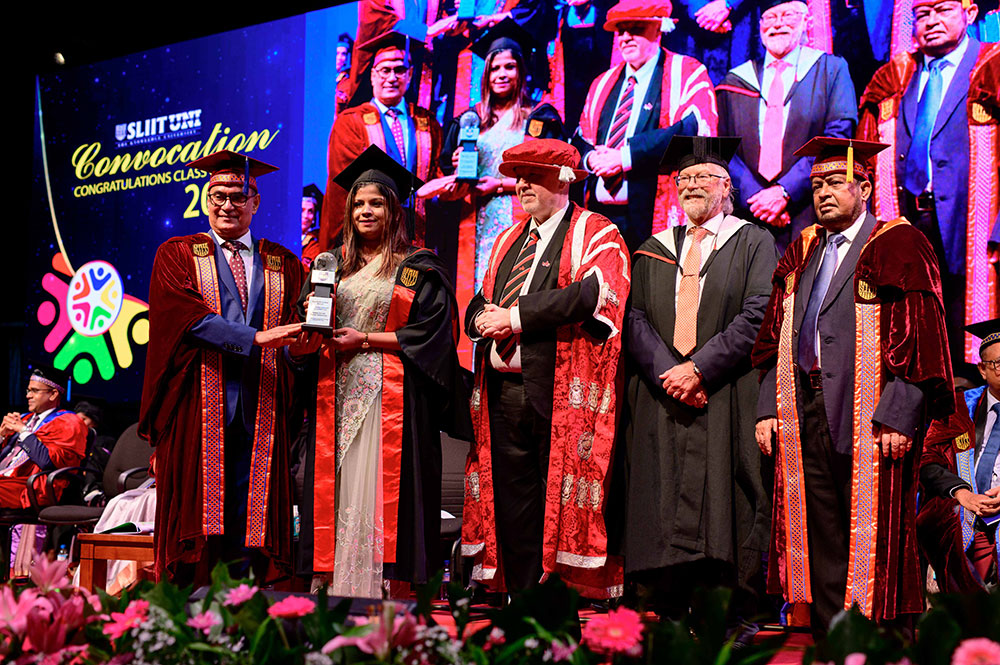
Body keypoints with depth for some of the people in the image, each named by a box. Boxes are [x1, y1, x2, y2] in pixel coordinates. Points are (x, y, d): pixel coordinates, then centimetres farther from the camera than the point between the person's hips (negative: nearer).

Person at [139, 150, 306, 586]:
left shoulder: (283, 264, 18)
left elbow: (294, 331, 12)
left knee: (250, 529, 1)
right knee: (197, 523, -4)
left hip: (260, 414, 3)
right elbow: (189, 320, -7)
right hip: (198, 413, -2)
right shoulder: (177, 255, 9)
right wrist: (255, 337, -16)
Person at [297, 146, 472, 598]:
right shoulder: (333, 264, 16)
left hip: (391, 392, -4)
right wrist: (313, 333, -7)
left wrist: (365, 339, -10)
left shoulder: (416, 269, 2)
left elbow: (429, 331, -6)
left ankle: (383, 585, -5)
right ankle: (331, 581, 5)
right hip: (337, 391, 4)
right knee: (335, 483, 1)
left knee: (380, 484, -8)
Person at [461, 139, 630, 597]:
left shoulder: (596, 235, 2)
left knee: (561, 507, -6)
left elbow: (590, 293, -16)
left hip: (560, 394, -6)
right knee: (510, 503, 6)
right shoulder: (508, 240, 23)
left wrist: (517, 316, -14)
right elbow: (477, 307, 20)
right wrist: (484, 317, -5)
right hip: (504, 390, 6)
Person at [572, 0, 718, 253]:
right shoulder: (603, 83, 22)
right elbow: (580, 140, 23)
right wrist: (591, 158, -4)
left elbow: (694, 130, -12)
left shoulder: (686, 73, 4)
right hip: (599, 213, 5)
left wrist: (626, 157, -15)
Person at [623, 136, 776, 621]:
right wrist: (669, 373, -9)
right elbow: (636, 320, 7)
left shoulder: (754, 244, 8)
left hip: (726, 403, -3)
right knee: (664, 521, -1)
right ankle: (669, 622, 4)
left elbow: (757, 318, -5)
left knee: (723, 523, -8)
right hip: (661, 402, 3)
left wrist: (699, 368, -13)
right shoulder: (653, 251, 18)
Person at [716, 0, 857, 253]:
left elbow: (838, 139, -2)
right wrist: (754, 196, -9)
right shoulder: (736, 80, 16)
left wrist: (785, 191, -12)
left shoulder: (831, 69, 10)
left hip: (809, 216, -1)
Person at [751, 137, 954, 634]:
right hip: (806, 417, 6)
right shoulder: (802, 253, 17)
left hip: (869, 419, -6)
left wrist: (898, 416, -18)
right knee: (821, 542, 8)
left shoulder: (898, 247, -3)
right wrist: (768, 407, 7)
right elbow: (776, 337, 17)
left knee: (871, 549, -1)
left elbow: (920, 336, -10)